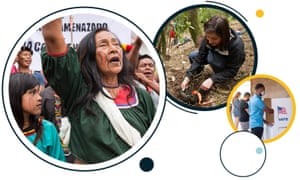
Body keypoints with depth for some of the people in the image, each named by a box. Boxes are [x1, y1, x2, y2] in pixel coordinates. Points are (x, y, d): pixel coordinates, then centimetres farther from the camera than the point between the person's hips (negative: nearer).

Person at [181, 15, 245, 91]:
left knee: (212, 57, -33)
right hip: (216, 56, 5)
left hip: (231, 64, -5)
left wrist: (212, 79, -43)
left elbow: (232, 71, -32)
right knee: (192, 56, -11)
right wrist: (188, 76, -34)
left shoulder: (236, 45, -38)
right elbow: (199, 58, -22)